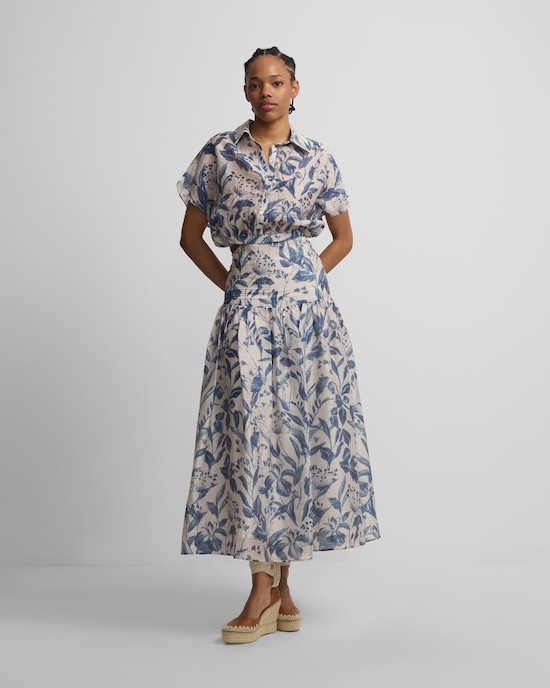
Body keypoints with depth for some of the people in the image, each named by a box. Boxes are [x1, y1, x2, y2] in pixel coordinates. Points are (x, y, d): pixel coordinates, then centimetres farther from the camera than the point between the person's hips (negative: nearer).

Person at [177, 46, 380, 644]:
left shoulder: (317, 159, 7)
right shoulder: (219, 154, 5)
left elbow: (343, 238, 16)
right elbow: (191, 237, 11)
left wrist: (306, 281, 6)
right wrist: (231, 283, 4)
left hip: (307, 306, 1)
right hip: (246, 311, -1)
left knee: (300, 429, 1)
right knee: (252, 431, -7)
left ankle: (281, 582, 12)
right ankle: (265, 589, -3)